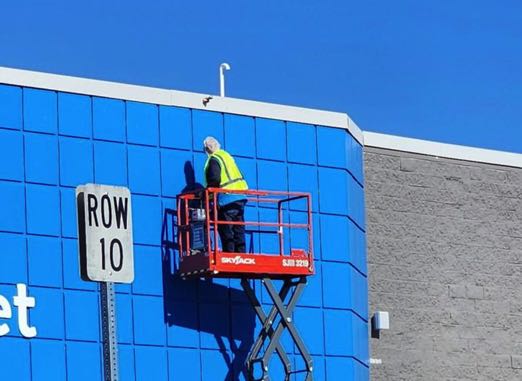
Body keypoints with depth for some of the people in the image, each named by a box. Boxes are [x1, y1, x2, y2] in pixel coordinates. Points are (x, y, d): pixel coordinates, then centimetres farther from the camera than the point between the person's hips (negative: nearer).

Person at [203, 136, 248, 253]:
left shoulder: (214, 159, -7)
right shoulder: (226, 155, 19)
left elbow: (214, 180, -20)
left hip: (227, 198, -8)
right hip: (240, 197, 8)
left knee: (226, 231, -5)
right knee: (239, 231, 10)